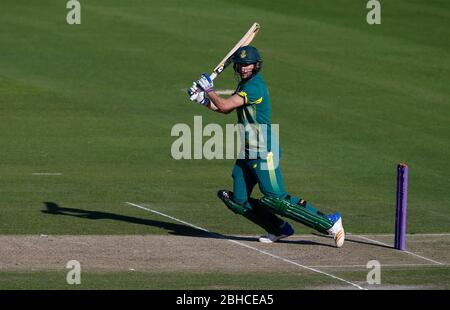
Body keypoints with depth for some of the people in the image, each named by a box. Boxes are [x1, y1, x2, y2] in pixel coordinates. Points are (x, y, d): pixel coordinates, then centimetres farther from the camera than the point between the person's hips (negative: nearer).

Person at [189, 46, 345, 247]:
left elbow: (224, 105, -21)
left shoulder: (255, 87, -18)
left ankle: (330, 223, -9)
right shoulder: (245, 84, 14)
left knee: (277, 200, -14)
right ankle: (279, 229, 21)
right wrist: (203, 99, 10)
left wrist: (209, 90, -5)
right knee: (239, 201, 8)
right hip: (247, 153, 10)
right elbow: (225, 109, 23)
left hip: (263, 151, -10)